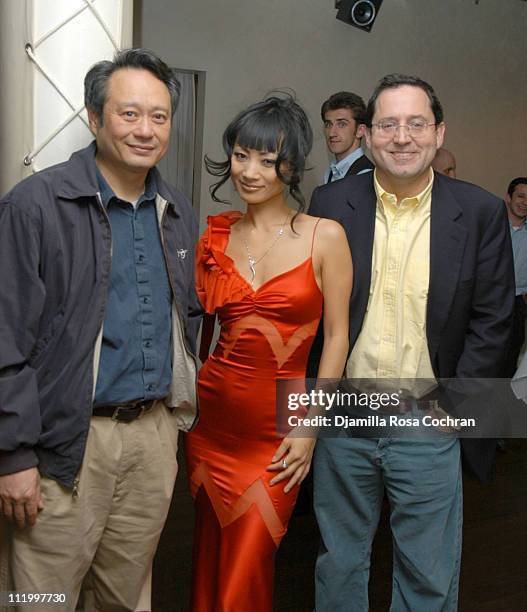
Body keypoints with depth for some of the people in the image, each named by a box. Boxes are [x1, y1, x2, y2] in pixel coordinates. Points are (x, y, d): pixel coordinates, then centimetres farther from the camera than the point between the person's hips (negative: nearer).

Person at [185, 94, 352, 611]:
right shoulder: (216, 236, 4)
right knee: (210, 559, 17)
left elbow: (337, 336, -5)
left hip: (279, 424, -3)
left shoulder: (325, 236, -6)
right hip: (214, 417, 3)